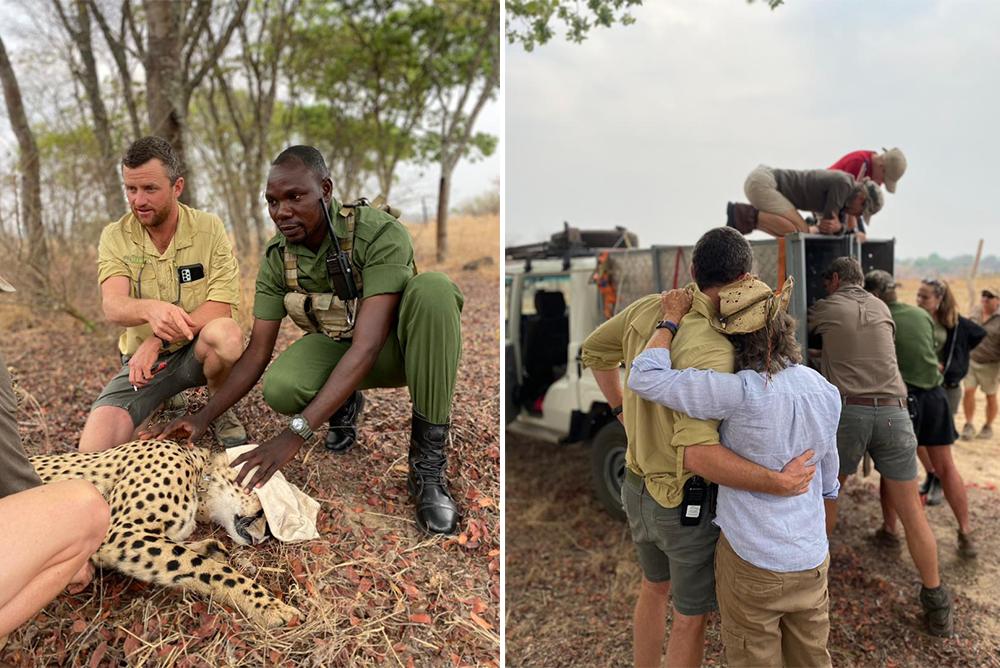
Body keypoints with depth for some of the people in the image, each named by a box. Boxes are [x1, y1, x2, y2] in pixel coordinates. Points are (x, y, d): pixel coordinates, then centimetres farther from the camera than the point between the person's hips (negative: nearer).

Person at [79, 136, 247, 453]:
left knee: (226, 333, -37)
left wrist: (158, 340, -28)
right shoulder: (115, 236, -6)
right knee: (94, 451, -17)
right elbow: (113, 306, -23)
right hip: (142, 357, 2)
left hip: (196, 351, -2)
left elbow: (221, 307, -17)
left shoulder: (209, 228, -9)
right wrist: (150, 309, -47)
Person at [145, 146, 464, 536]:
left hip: (394, 347, -3)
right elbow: (257, 353, -6)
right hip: (333, 346, 3)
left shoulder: (380, 234, -29)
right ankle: (343, 402, 7)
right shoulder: (277, 258, -11)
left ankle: (427, 459, -29)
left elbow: (366, 346, -37)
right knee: (279, 389, -32)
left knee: (432, 287, -37)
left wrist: (295, 434, -43)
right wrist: (203, 418, -20)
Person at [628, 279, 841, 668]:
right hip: (813, 560, 6)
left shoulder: (743, 393, -26)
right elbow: (828, 482, 10)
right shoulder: (827, 393, -4)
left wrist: (671, 320, -11)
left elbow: (644, 378, -25)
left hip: (752, 562, -6)